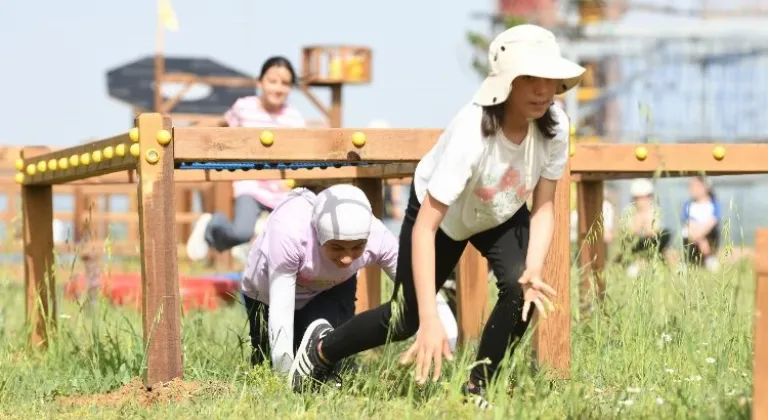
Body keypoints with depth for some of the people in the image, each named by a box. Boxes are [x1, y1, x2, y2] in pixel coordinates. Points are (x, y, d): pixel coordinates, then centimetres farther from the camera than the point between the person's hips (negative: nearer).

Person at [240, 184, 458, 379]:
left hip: (330, 289, 1)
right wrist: (284, 375, -38)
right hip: (268, 293, -1)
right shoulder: (287, 230, -42)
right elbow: (280, 311, -37)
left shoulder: (378, 238, -34)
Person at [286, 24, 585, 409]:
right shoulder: (471, 132, -42)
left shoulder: (554, 126, -28)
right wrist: (430, 319, -48)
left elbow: (543, 207, -18)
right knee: (407, 319, 4)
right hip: (441, 212, -3)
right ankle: (322, 347, 34)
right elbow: (424, 228, -42)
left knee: (523, 289, -23)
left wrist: (534, 271, -36)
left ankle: (477, 389, -1)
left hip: (503, 215, 4)